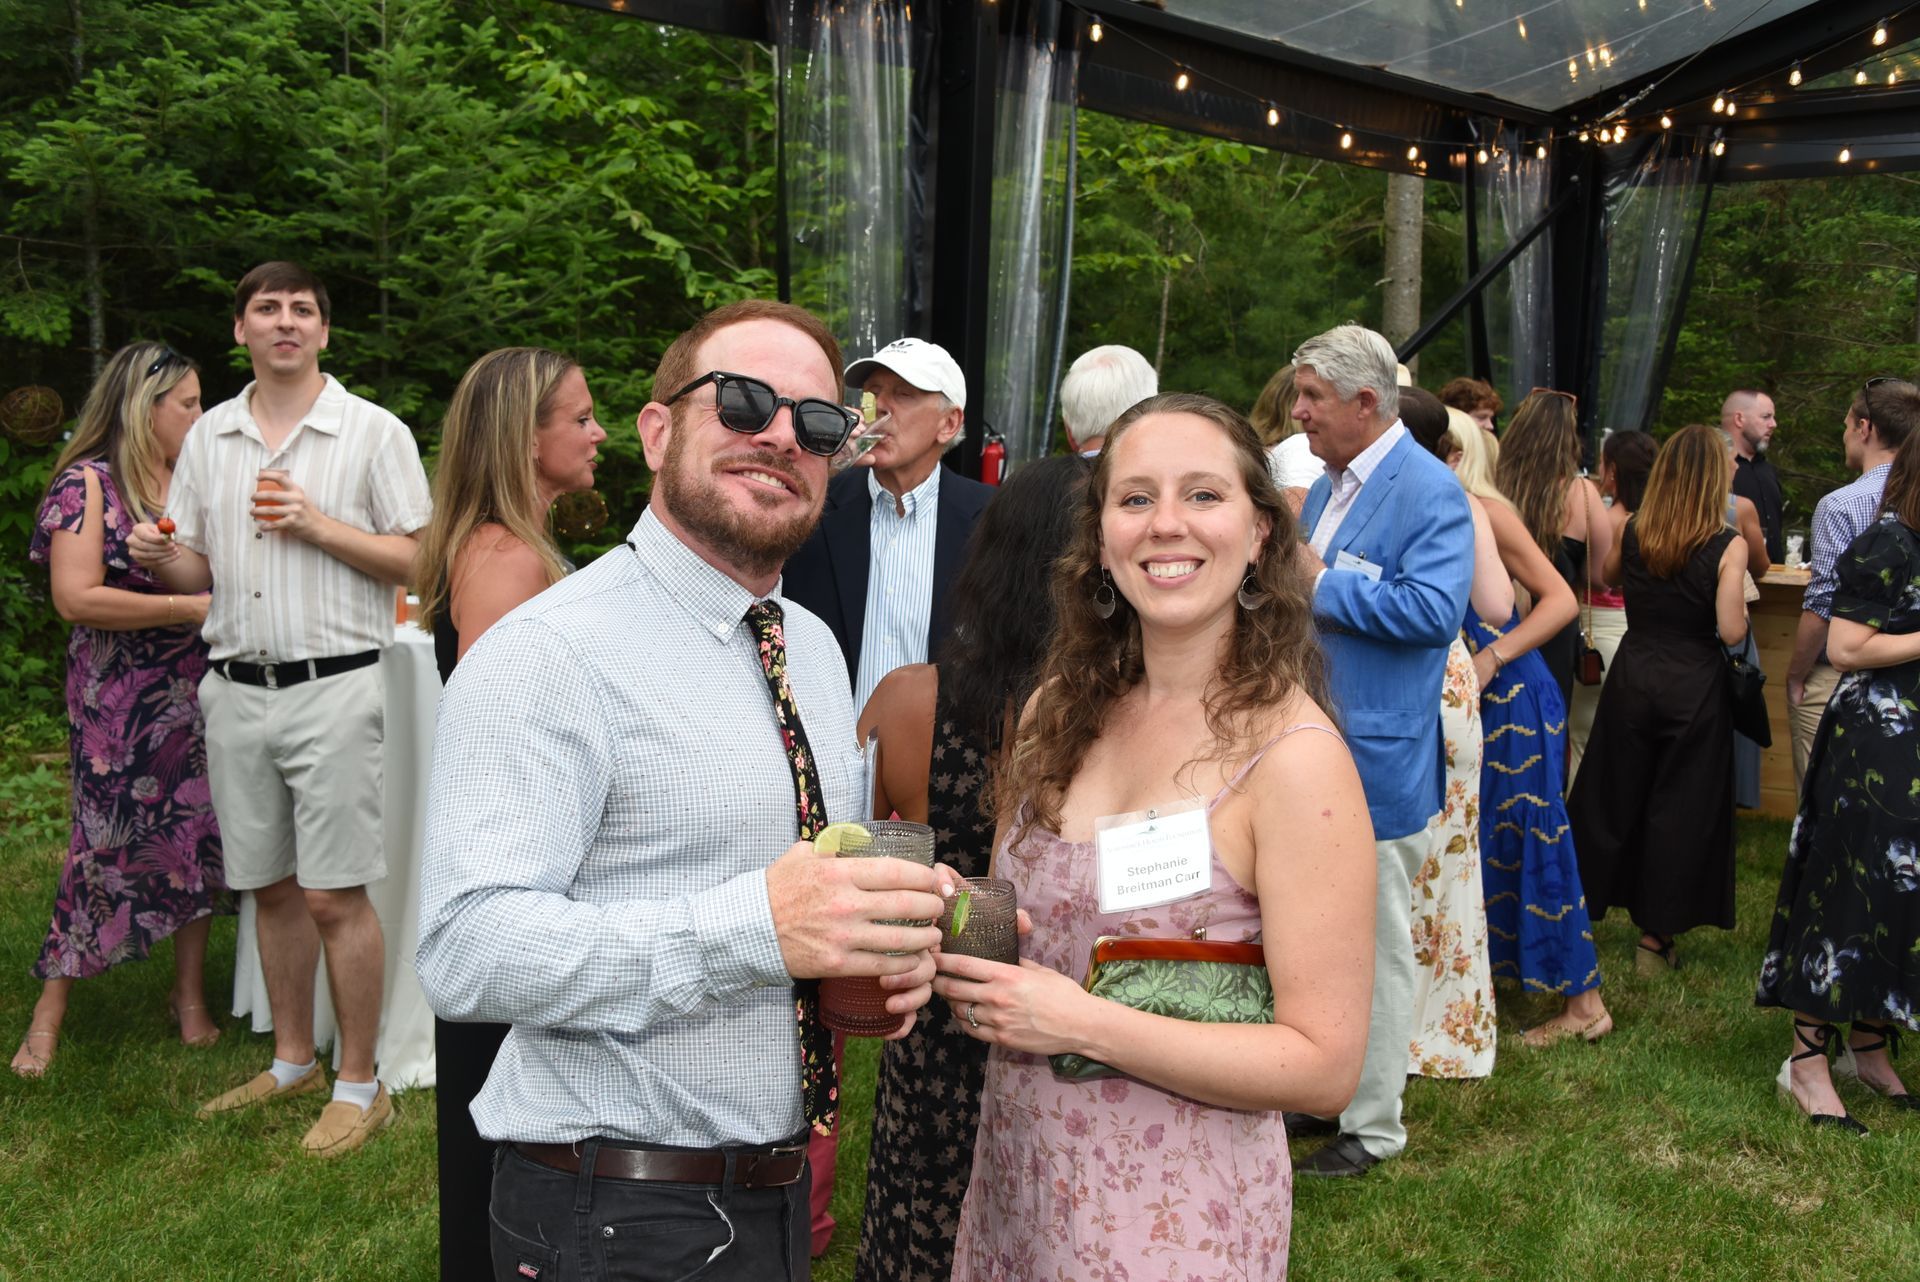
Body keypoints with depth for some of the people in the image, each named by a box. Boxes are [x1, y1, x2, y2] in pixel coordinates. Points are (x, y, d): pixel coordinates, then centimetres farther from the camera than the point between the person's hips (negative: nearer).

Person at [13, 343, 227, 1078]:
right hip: (117, 700, -5)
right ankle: (50, 1010, 15)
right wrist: (192, 608, -18)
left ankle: (189, 995, 20)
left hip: (194, 692, 5)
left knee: (198, 833, 6)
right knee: (108, 843, -1)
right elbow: (76, 597, -17)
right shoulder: (89, 484, -8)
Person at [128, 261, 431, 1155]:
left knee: (335, 896, -4)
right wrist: (158, 556, -8)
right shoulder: (209, 437, 12)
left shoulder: (373, 432, -2)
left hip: (332, 686, -5)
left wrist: (315, 524, -15)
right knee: (272, 888, 14)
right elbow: (197, 569, 15)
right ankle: (293, 1064, 28)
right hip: (236, 689, 5)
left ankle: (359, 1087, 9)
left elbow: (418, 560, -6)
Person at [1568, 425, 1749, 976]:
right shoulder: (1727, 546, -14)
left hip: (1632, 679, 3)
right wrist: (1739, 601, 1)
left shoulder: (1632, 532, -3)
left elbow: (1609, 576, 18)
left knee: (1611, 801, 14)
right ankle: (1655, 937, 15)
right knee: (1678, 812, 8)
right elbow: (1732, 632, -17)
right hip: (1694, 689, -3)